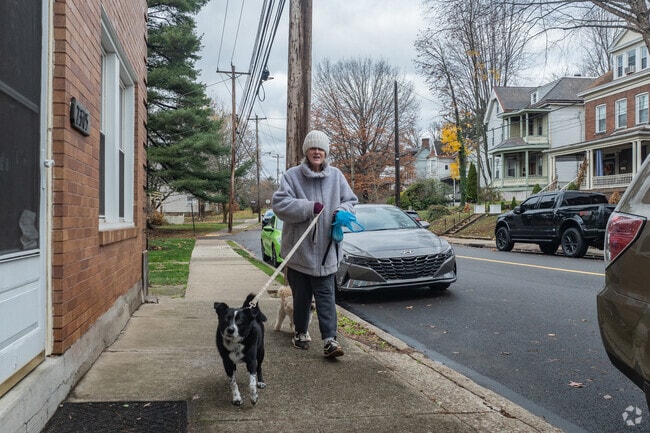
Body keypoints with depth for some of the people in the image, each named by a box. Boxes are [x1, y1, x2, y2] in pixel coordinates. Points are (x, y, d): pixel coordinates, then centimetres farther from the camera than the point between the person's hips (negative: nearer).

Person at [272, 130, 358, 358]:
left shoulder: (336, 175, 6)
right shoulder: (292, 175, -4)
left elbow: (351, 201, 12)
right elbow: (279, 203, -13)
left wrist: (342, 211, -11)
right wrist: (309, 208, -23)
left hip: (325, 249, 1)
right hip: (299, 249, -1)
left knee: (325, 295, -1)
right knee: (301, 295, 10)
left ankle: (329, 339, -3)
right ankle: (301, 332, 29)